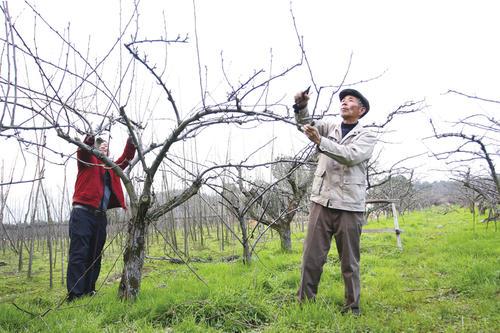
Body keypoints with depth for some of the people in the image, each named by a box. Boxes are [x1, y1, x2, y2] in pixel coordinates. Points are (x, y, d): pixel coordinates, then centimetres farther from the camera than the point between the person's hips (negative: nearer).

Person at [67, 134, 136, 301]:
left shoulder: (111, 167, 20)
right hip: (82, 213, -6)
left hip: (100, 216, 6)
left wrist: (131, 142, 7)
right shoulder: (87, 160, 7)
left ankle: (89, 291, 13)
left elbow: (126, 159, 20)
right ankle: (75, 295, -10)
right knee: (79, 254, -9)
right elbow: (83, 150, -12)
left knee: (95, 256, 7)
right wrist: (91, 137, -30)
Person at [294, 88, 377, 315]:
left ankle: (352, 307, 16)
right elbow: (306, 124, 1)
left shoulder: (367, 137, 4)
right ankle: (304, 302, 8)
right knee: (312, 256, 0)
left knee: (349, 261, 5)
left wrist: (319, 141, -25)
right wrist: (301, 107, -20)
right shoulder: (330, 127, 16)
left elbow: (350, 156, -15)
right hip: (322, 201, 3)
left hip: (349, 205, -2)